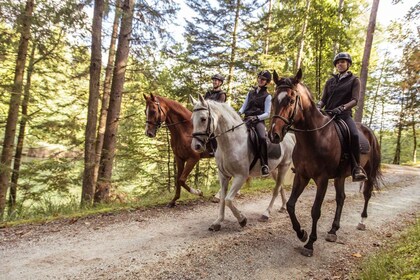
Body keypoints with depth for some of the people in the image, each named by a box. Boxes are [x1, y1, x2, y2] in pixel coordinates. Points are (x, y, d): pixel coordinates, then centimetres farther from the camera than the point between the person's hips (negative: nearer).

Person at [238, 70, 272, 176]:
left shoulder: (267, 96, 7)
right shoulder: (251, 92, 20)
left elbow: (267, 114, 0)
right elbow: (244, 106, 18)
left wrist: (256, 117, -17)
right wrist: (239, 112, -4)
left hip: (259, 121, -4)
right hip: (247, 119, 4)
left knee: (262, 137, -33)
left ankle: (264, 165, -28)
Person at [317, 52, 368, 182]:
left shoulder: (354, 80, 9)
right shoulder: (330, 81, 20)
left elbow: (355, 100, -4)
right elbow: (323, 99, 14)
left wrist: (341, 108, -24)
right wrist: (318, 107, -10)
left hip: (344, 114, -4)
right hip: (327, 114, 5)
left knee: (354, 135, -31)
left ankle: (357, 168, -21)